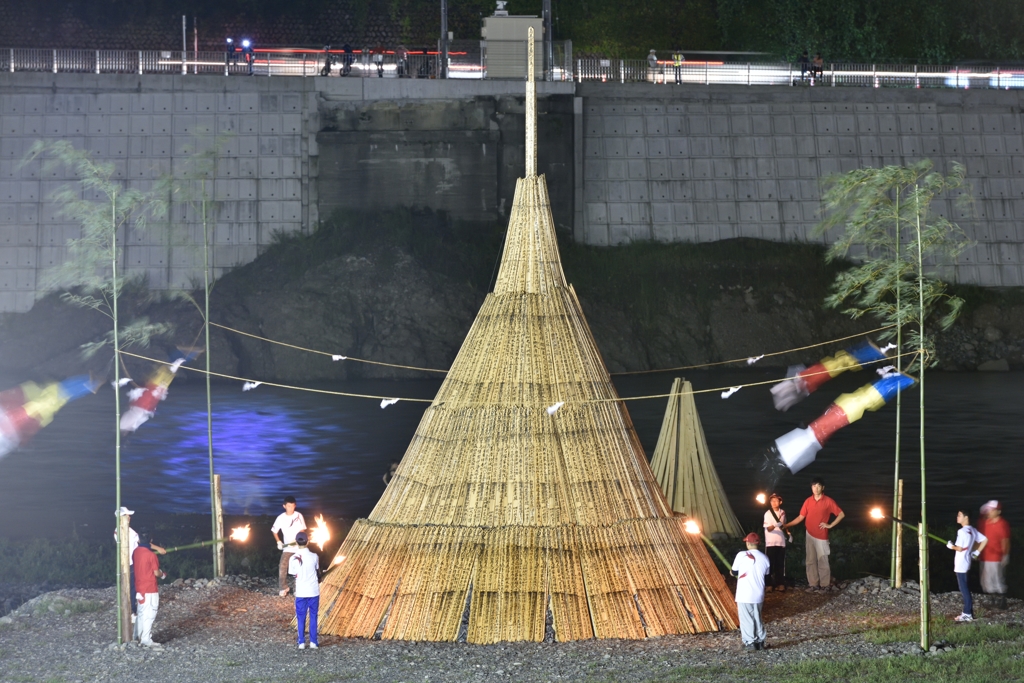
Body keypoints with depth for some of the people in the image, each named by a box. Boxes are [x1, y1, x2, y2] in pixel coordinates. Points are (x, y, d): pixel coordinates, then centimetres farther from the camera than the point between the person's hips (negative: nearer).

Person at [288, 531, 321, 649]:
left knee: (301, 618, 10)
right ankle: (313, 642, 10)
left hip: (300, 592, 0)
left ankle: (301, 643, 9)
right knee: (313, 616, 10)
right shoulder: (314, 556, -8)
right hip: (313, 591, 0)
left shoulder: (293, 559, -10)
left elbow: (294, 575, 0)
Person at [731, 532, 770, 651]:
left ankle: (749, 642, 5)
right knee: (757, 618, 16)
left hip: (744, 594, -4)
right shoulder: (764, 558, 2)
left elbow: (734, 572, -1)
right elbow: (766, 576, 11)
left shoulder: (742, 555, -11)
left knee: (746, 618, 4)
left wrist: (735, 573, 22)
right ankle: (760, 641, 18)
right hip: (758, 595, 4)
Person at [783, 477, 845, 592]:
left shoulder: (828, 501, -4)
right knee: (810, 561, 5)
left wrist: (830, 525, -5)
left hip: (822, 535, -4)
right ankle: (813, 585, 8)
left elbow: (841, 514, 0)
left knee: (822, 561, -5)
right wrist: (787, 525, 2)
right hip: (810, 534, 4)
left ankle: (825, 585, -1)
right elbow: (800, 517, 10)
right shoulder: (808, 501, 7)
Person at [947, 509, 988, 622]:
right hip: (967, 562, 9)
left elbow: (960, 548, -21)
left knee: (964, 588, -6)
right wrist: (977, 552, 15)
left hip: (960, 564, -9)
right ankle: (967, 612, 20)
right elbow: (985, 540, 13)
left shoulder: (962, 531, -18)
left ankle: (968, 614, -5)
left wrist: (950, 546, -3)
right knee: (965, 588, 16)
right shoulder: (973, 530, 9)